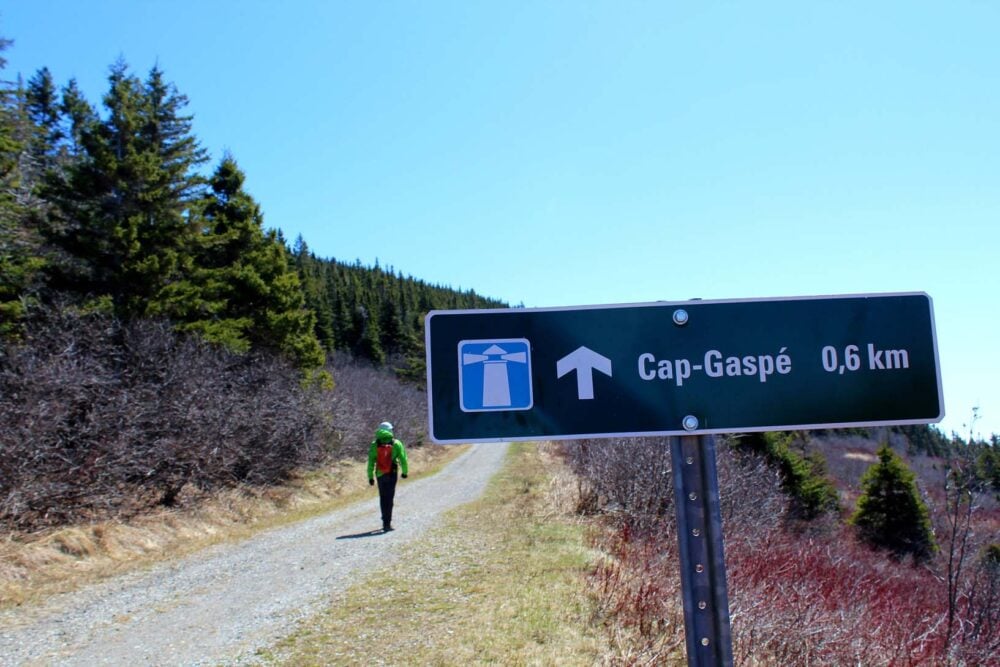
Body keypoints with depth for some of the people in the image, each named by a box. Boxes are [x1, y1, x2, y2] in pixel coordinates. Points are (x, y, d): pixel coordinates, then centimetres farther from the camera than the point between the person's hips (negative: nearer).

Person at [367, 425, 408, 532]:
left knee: (383, 498, 16)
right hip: (392, 474, -2)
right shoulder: (396, 444, -3)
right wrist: (405, 471, 9)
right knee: (389, 498, -1)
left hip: (380, 475, 2)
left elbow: (371, 462, -2)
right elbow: (403, 458, -3)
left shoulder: (375, 445, 0)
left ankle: (386, 521, 24)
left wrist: (370, 476, 1)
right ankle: (387, 523, -7)